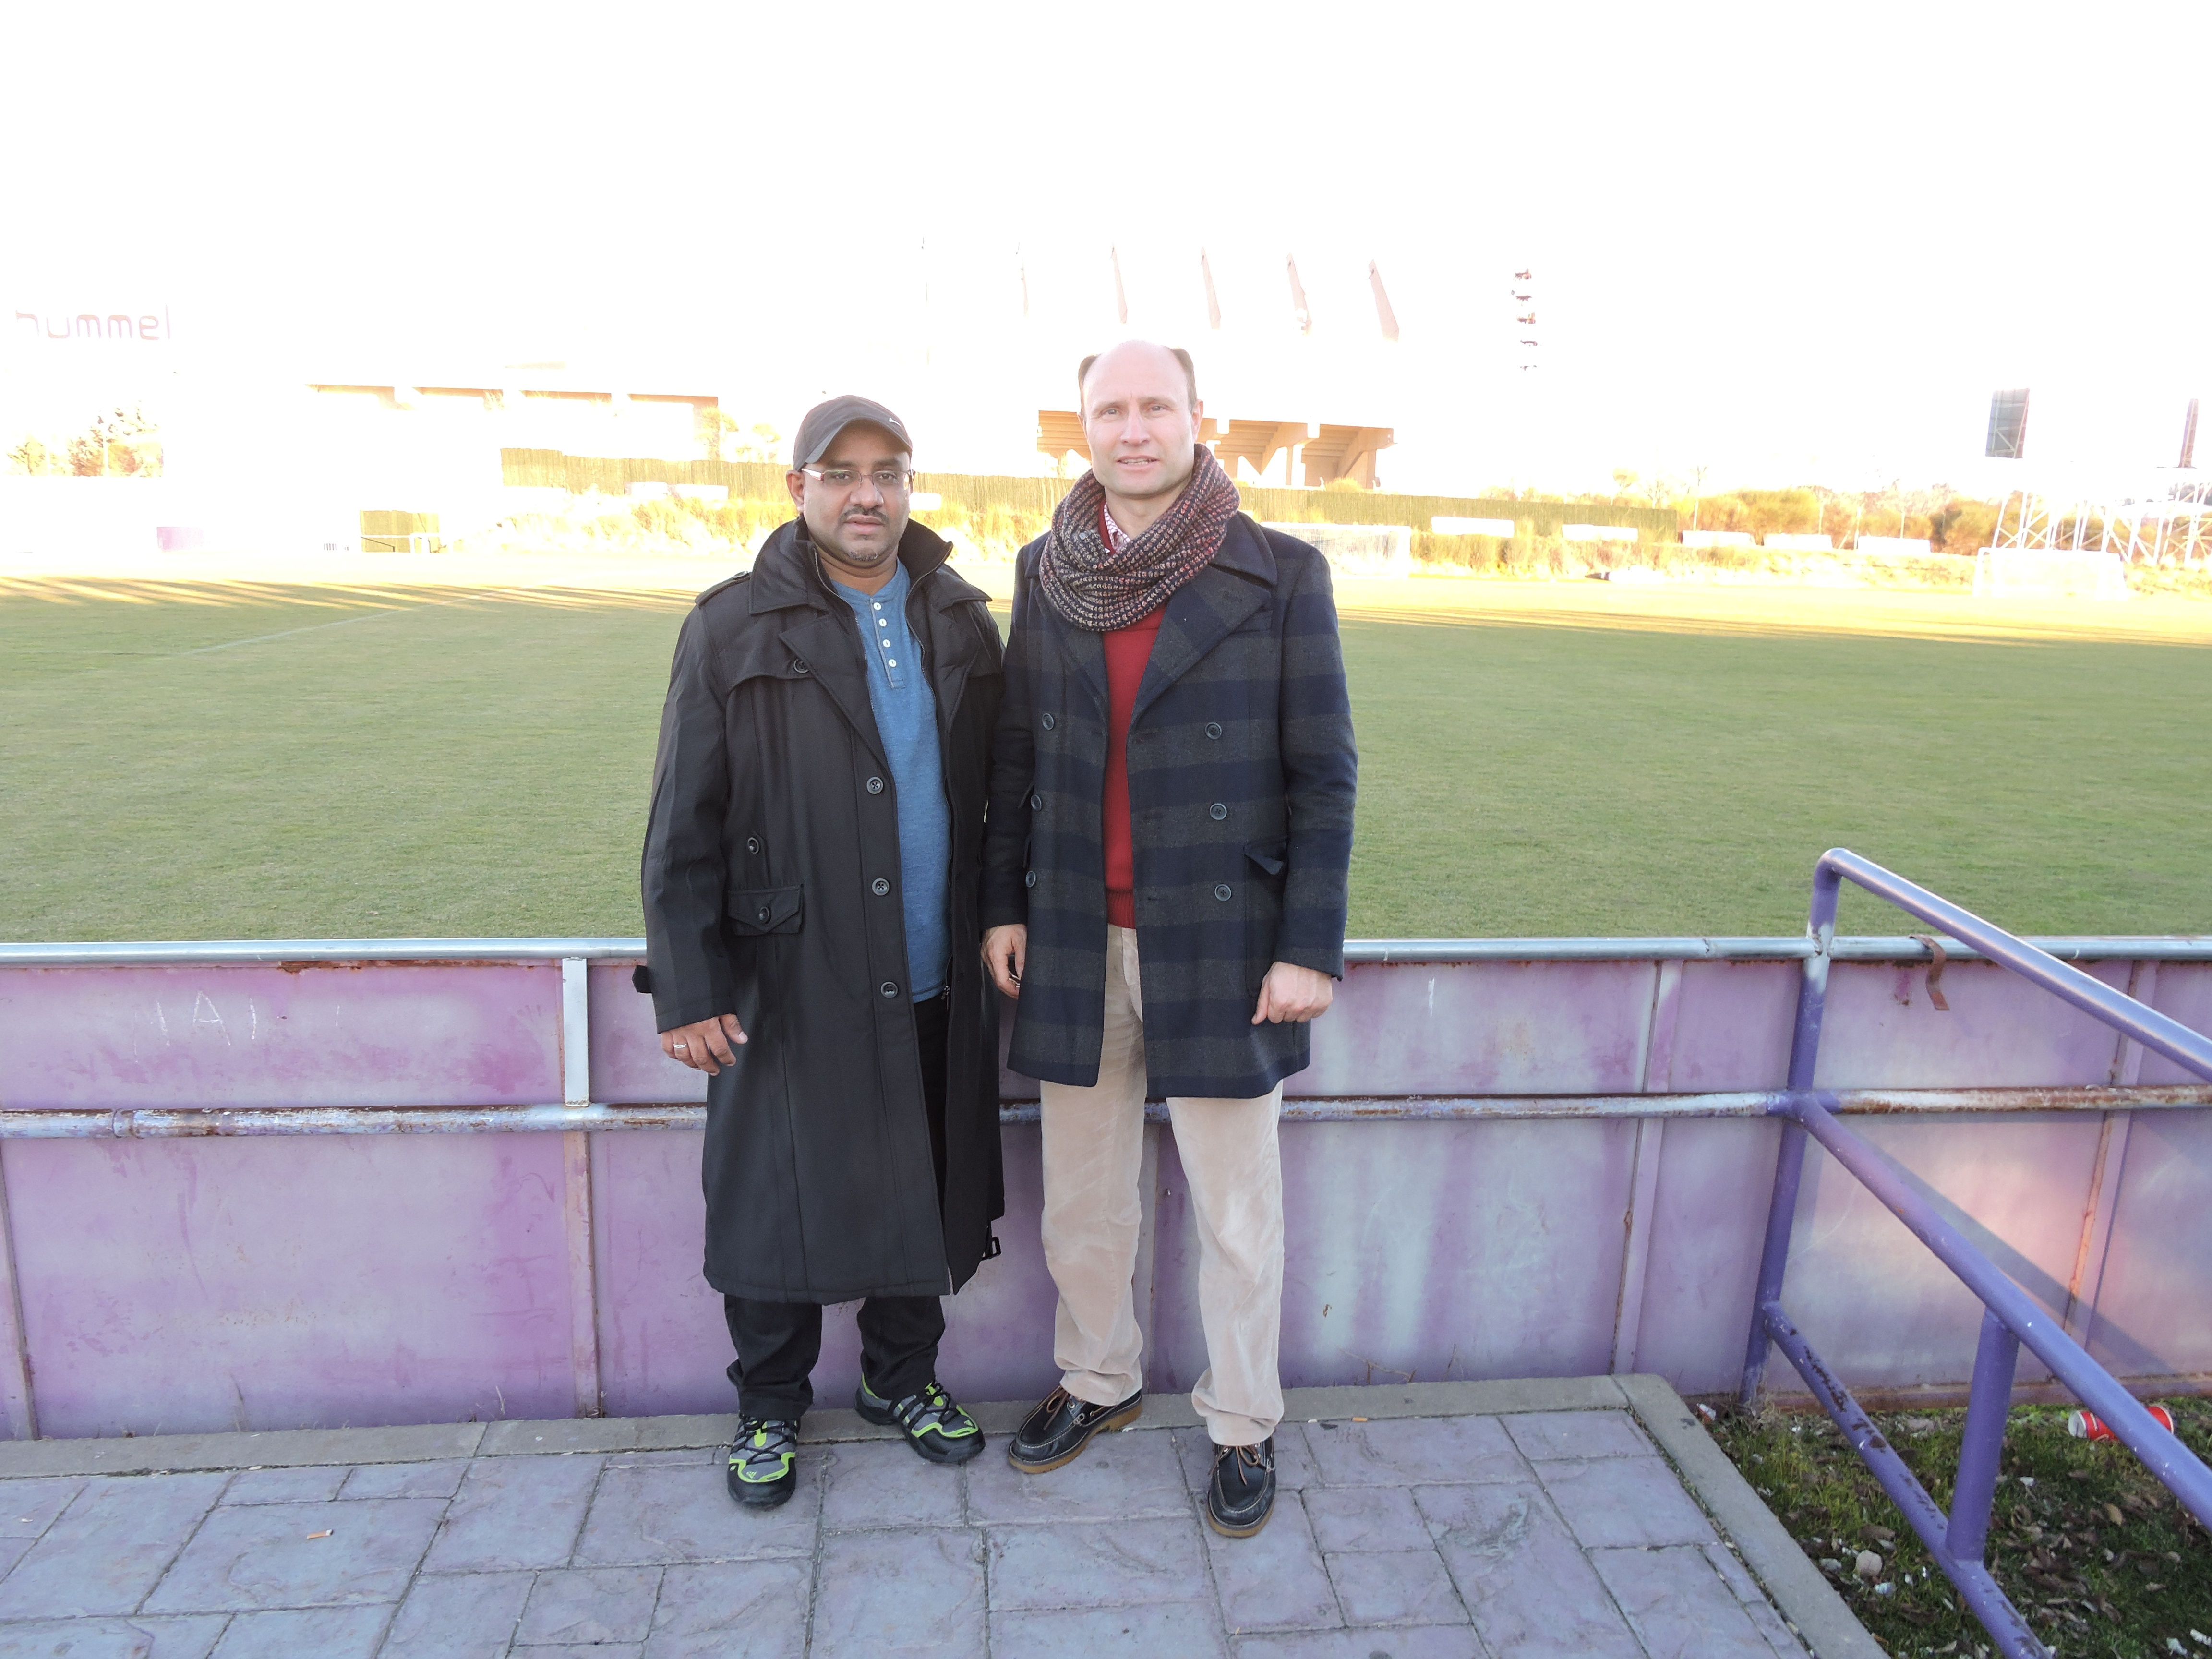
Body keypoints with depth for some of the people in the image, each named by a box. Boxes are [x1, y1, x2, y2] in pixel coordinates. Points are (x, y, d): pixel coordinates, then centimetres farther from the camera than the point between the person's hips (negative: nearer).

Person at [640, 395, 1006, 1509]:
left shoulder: (960, 622, 7)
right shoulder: (734, 629, -5)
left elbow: (994, 794, 11)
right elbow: (685, 825, -6)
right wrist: (688, 988, -9)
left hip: (934, 982, 4)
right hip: (795, 981, -3)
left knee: (920, 1194, 15)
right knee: (777, 1197, 8)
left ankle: (903, 1375, 37)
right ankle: (771, 1408, 31)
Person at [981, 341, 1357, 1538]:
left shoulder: (1280, 575, -6)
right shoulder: (1047, 575, 5)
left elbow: (1323, 773, -6)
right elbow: (1016, 755, 10)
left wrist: (1310, 946, -10)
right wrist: (1002, 903, 6)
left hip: (1221, 941, -3)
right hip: (1076, 942, 3)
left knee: (1235, 1211, 9)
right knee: (1082, 1195, 16)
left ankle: (1242, 1425, 30)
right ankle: (1097, 1381, 38)